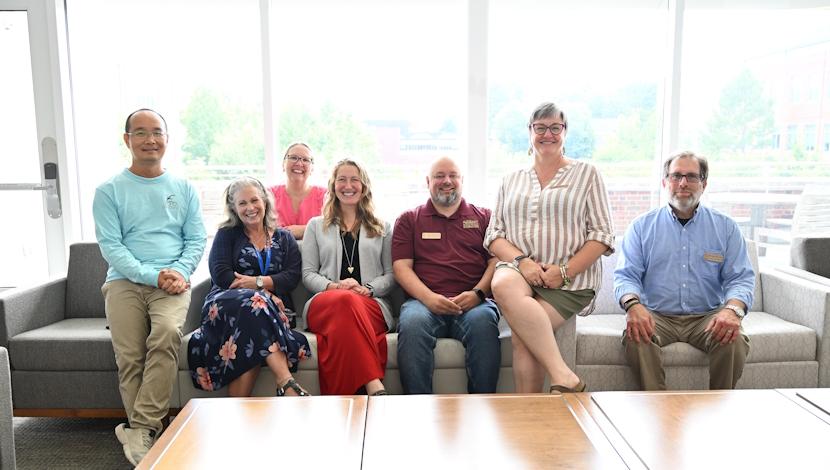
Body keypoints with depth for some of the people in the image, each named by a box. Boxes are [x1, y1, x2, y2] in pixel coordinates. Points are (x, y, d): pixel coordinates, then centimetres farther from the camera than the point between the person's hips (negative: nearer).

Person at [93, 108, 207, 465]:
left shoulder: (184, 189, 16)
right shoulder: (109, 191, 10)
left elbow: (196, 240, 11)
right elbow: (110, 245, 0)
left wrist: (179, 272, -10)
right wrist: (152, 275, -14)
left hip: (172, 282, 0)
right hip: (125, 281, 0)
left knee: (167, 335, -29)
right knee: (129, 359, -18)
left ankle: (140, 430, -21)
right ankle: (145, 434, -6)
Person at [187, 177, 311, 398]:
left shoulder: (284, 238, 21)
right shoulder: (226, 234, 18)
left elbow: (292, 276, 6)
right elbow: (220, 275, 1)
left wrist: (257, 282, -11)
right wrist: (264, 290, -8)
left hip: (274, 307, 2)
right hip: (226, 303, -1)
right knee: (256, 304, -37)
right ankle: (286, 382, -47)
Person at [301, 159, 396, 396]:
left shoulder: (383, 228, 23)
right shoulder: (316, 225, 23)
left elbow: (391, 275, 14)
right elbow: (308, 274, 14)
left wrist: (367, 289, -8)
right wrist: (333, 286, -8)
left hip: (372, 305, 0)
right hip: (323, 304, 0)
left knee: (348, 307, -41)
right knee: (346, 300, -41)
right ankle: (375, 387, -51)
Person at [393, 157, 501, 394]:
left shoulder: (484, 217, 23)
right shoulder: (409, 220, 21)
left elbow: (496, 261, 12)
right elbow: (401, 267, 9)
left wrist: (477, 293, -8)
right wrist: (429, 297, -9)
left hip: (473, 303, 0)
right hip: (425, 301, 0)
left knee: (483, 321, -34)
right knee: (411, 323, -34)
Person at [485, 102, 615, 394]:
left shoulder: (586, 174, 11)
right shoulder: (511, 181, 19)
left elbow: (602, 235, 3)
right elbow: (493, 235, 11)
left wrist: (564, 270, -13)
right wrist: (522, 261, -11)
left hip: (569, 281, -2)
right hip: (518, 271, 3)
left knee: (521, 336, -30)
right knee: (503, 285, -35)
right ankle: (564, 377, -35)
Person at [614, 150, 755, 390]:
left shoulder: (726, 227, 12)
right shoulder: (642, 226, 9)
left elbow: (741, 279, 4)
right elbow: (625, 275, 1)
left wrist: (733, 309, -19)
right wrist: (633, 304, -23)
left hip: (707, 316, 1)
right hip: (657, 315, -1)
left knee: (734, 341, -29)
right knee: (636, 336, -32)